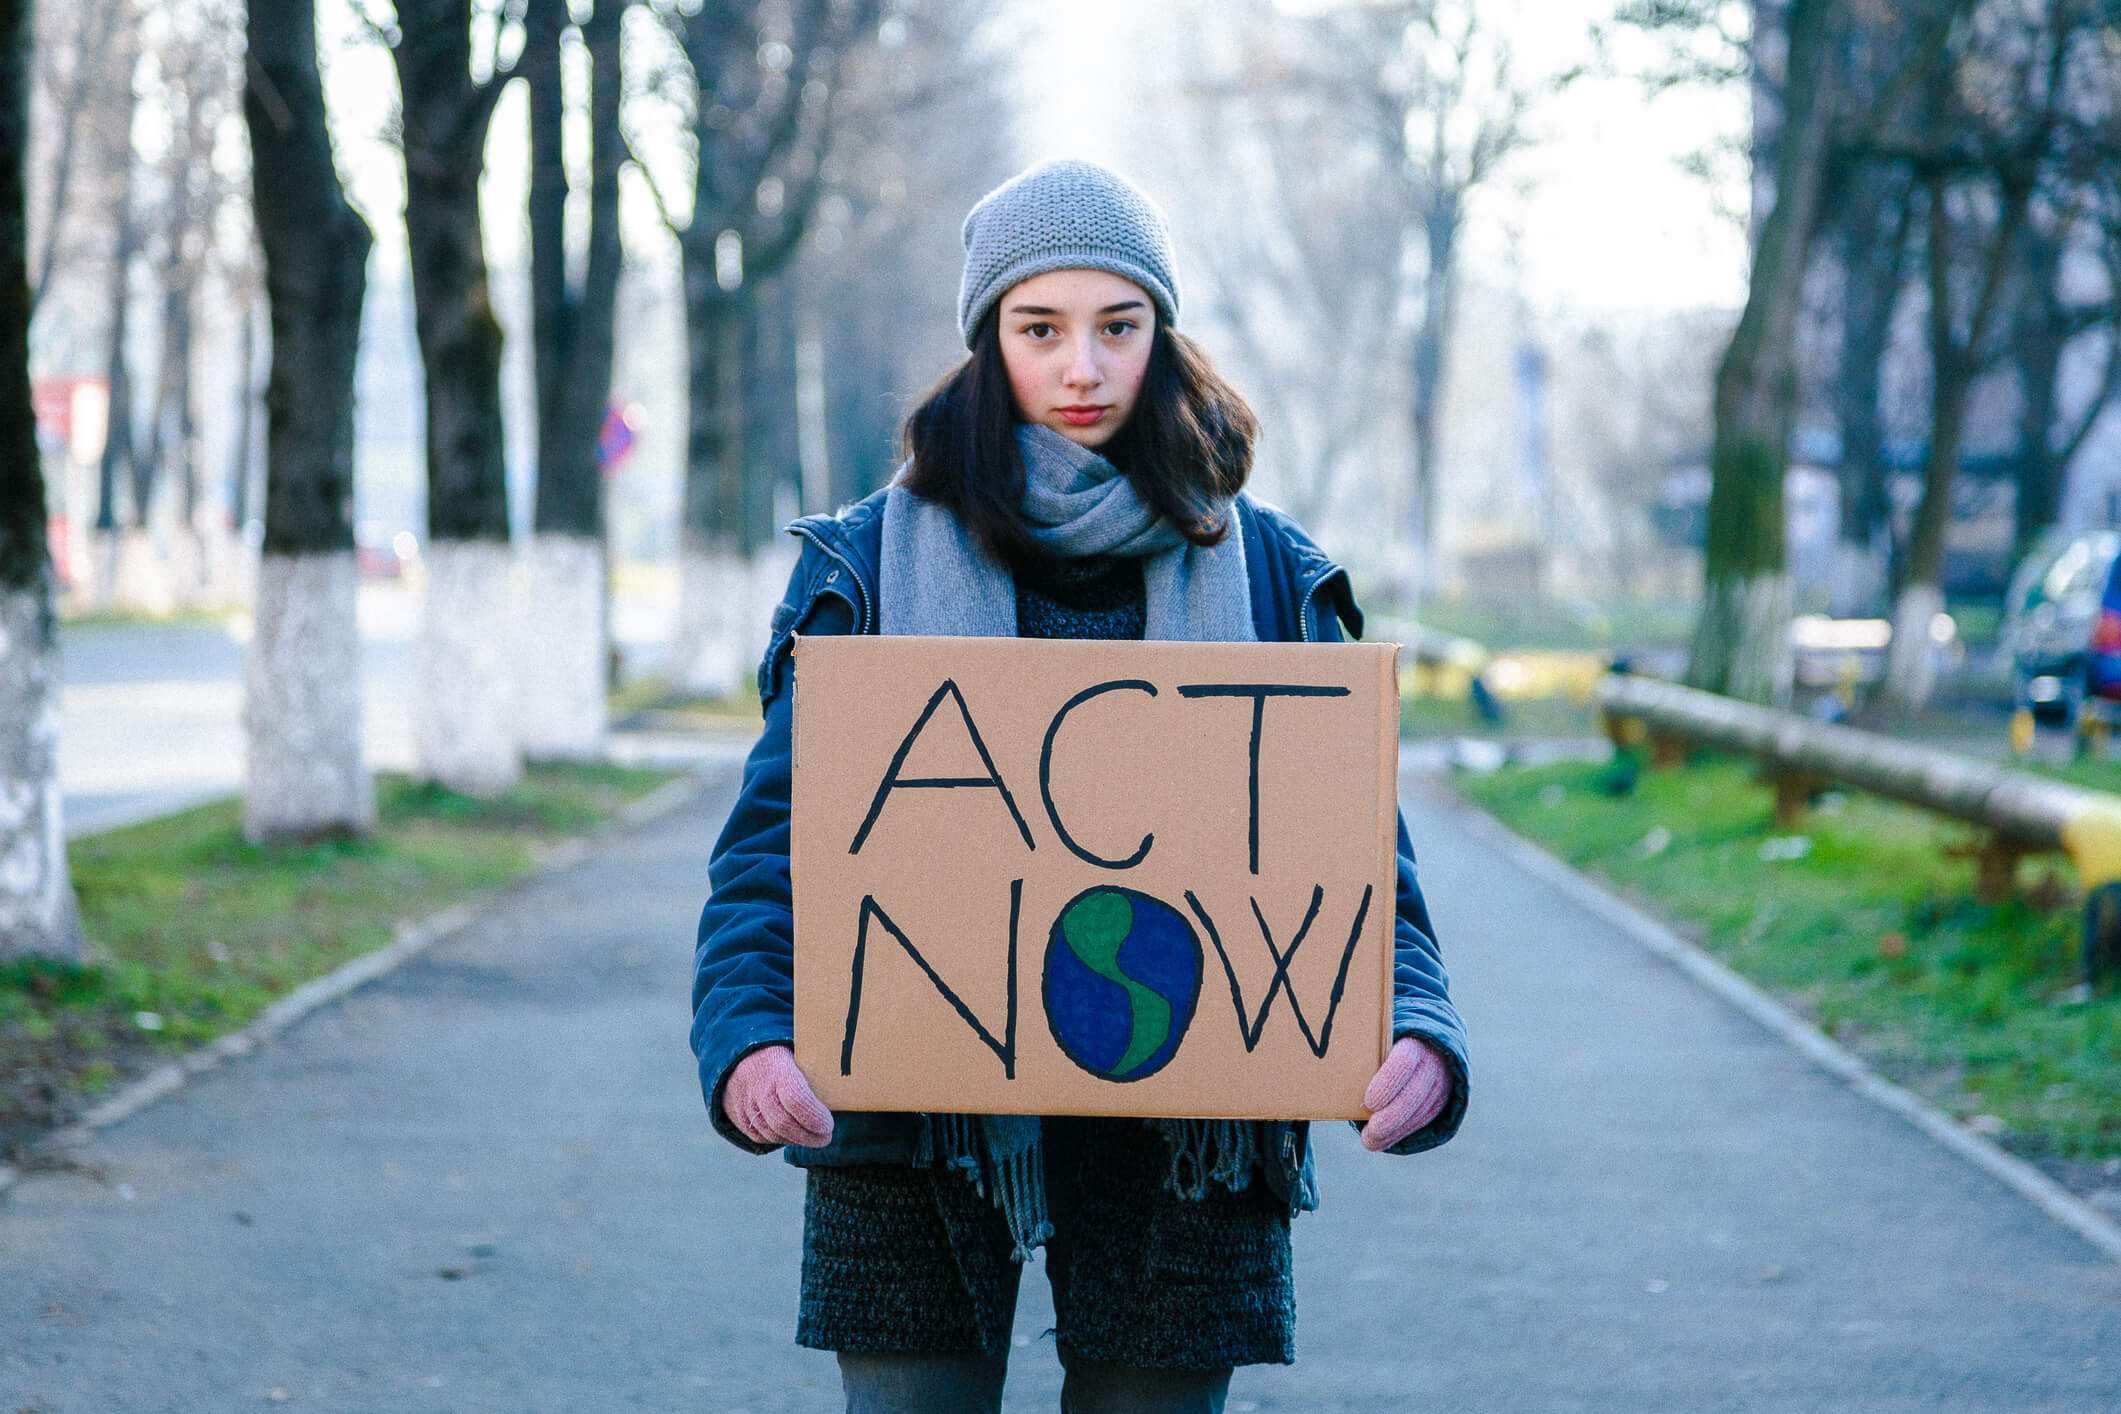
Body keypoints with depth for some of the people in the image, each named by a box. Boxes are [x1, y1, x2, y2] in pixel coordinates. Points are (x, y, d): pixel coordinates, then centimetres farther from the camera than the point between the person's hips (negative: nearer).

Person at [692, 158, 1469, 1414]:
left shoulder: (1268, 574, 8)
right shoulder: (872, 561, 4)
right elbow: (778, 832, -1)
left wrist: (1414, 1031, -16)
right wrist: (747, 1036, -20)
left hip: (1183, 1146, 1)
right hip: (915, 1123, -1)